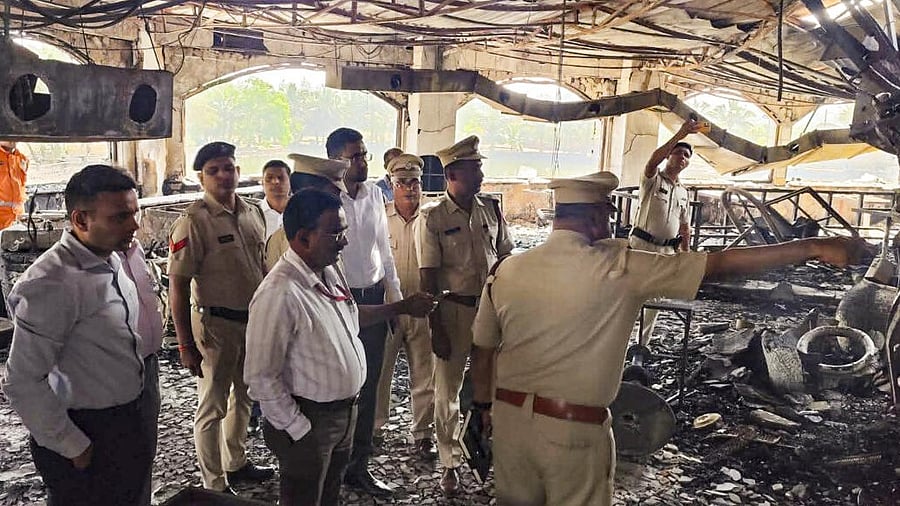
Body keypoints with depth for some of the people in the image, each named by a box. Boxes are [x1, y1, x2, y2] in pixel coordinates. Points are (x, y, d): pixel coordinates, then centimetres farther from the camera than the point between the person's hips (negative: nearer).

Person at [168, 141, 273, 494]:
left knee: (243, 396, 22)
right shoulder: (193, 221, -17)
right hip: (216, 324, -7)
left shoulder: (253, 213, 4)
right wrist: (186, 345, -16)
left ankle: (236, 463, 42)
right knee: (213, 406, 7)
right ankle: (214, 485, 22)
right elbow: (178, 286, -16)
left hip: (254, 320, 7)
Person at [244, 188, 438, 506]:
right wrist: (299, 429, -17)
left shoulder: (332, 271, 0)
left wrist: (403, 307, 16)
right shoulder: (280, 294, -28)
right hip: (309, 421, -8)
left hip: (346, 410, 8)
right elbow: (261, 377, -24)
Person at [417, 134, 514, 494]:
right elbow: (428, 278, -9)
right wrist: (436, 330, -11)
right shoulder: (432, 217, -9)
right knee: (448, 389, 7)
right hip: (454, 310, -3)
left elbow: (506, 259, 10)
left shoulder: (490, 209, 3)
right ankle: (450, 463, 23)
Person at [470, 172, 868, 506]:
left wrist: (485, 405, 23)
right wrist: (813, 247, -7)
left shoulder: (505, 271, -3)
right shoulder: (618, 269, -14)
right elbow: (720, 264, -13)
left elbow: (482, 351, 7)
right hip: (573, 429, -4)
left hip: (509, 416, 4)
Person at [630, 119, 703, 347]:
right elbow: (654, 159, -26)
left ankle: (642, 344, 23)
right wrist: (680, 134, -33)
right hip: (642, 245, -6)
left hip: (667, 250, 6)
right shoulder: (653, 179, -3)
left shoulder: (684, 193, 16)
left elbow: (685, 228, 20)